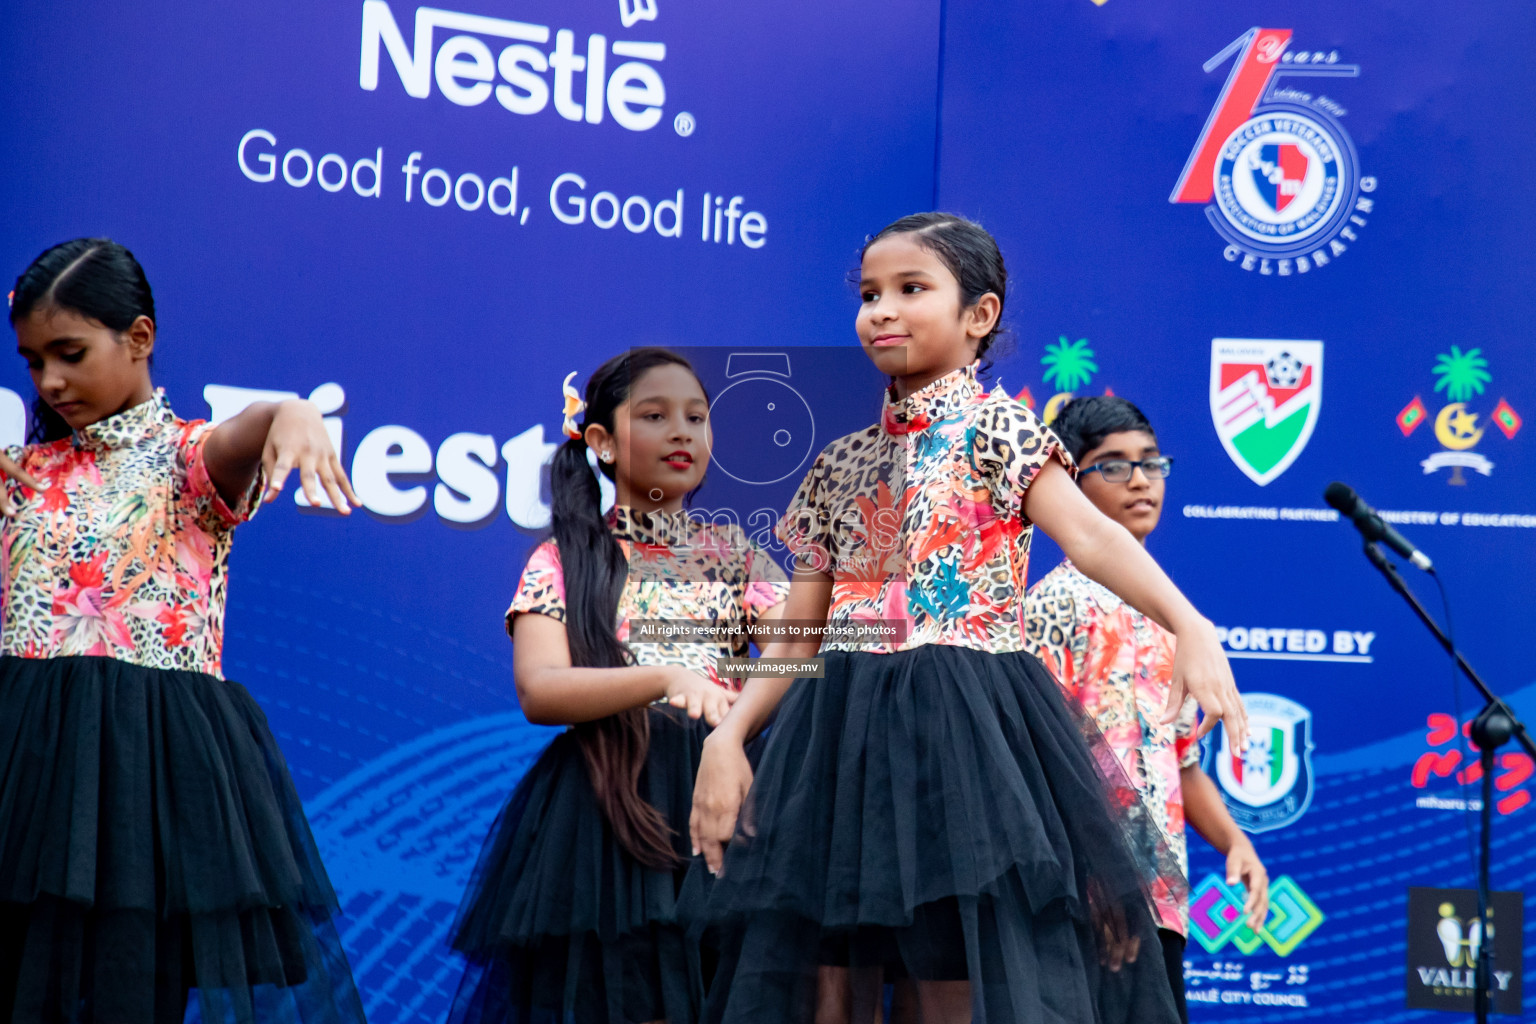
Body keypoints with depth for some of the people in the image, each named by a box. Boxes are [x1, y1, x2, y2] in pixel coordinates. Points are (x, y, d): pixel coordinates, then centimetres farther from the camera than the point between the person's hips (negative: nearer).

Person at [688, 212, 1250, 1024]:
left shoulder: (996, 429, 0)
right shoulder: (842, 464, 16)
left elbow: (1090, 534, -18)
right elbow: (796, 637, 15)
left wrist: (1189, 627, -35)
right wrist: (726, 736, 0)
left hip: (962, 739, -5)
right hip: (843, 743, 5)